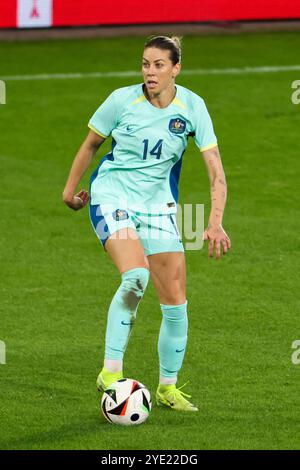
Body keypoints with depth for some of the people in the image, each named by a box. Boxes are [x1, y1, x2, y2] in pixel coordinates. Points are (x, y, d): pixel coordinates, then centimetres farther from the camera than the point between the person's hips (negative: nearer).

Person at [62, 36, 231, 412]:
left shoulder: (192, 107, -8)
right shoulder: (122, 100, -12)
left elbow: (216, 172, -11)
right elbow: (91, 144, 7)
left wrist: (215, 223, -23)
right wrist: (71, 188, 16)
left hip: (158, 205, 3)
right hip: (112, 196, -3)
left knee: (176, 303, -1)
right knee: (135, 275, -30)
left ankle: (168, 388, 17)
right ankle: (110, 371, -23)